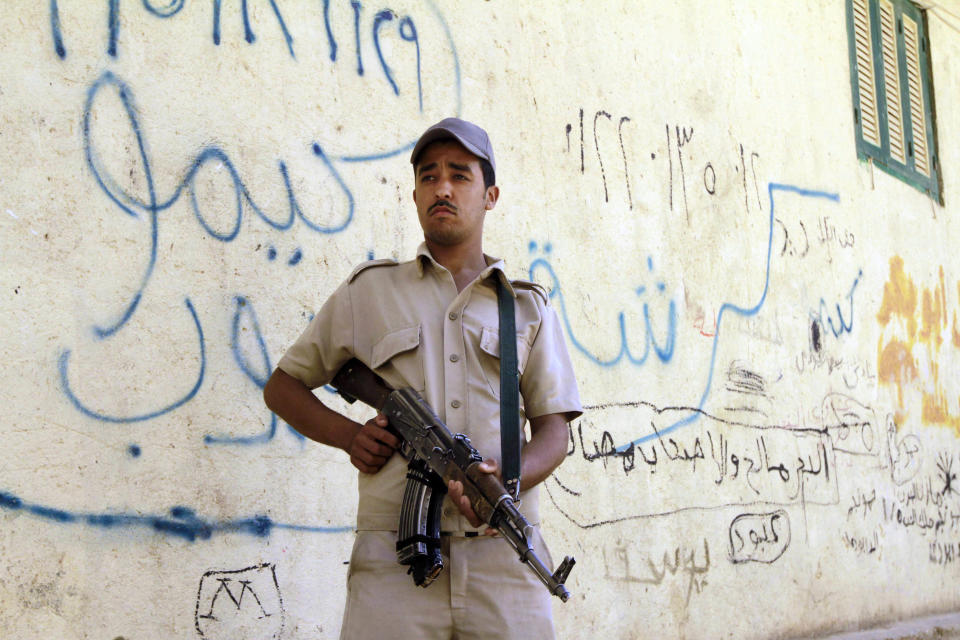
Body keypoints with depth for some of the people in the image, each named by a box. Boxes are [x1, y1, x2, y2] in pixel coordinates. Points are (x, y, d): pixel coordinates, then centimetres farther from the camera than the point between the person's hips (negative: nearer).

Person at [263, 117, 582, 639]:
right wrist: (349, 435, 1)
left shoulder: (528, 307, 16)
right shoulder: (367, 293, 14)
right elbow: (282, 386, 20)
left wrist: (507, 481, -13)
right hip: (394, 562, -1)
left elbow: (553, 429, 9)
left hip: (504, 559, 1)